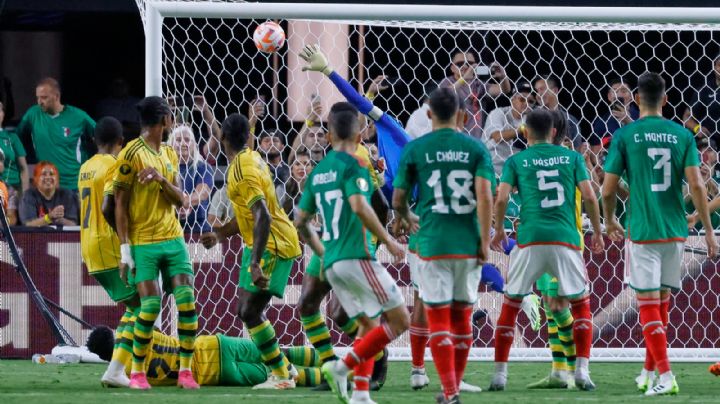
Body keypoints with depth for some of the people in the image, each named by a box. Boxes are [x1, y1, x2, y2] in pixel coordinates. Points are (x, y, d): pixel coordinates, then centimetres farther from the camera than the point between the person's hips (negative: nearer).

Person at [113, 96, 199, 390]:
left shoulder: (169, 154, 14)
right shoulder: (132, 154, -7)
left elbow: (180, 200, 8)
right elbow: (120, 204, -8)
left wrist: (162, 180, -13)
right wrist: (125, 248, -12)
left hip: (173, 238, 6)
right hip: (143, 241, -6)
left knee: (187, 299, -5)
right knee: (150, 304, -12)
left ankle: (186, 370, 1)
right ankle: (137, 372, 3)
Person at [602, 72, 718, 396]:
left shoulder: (625, 135, -4)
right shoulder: (682, 135, 3)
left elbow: (608, 189, -3)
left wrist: (610, 222, 16)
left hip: (642, 232, -3)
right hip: (675, 232, 3)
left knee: (648, 304, -3)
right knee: (662, 300, 16)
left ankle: (665, 377, -14)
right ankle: (649, 373, 26)